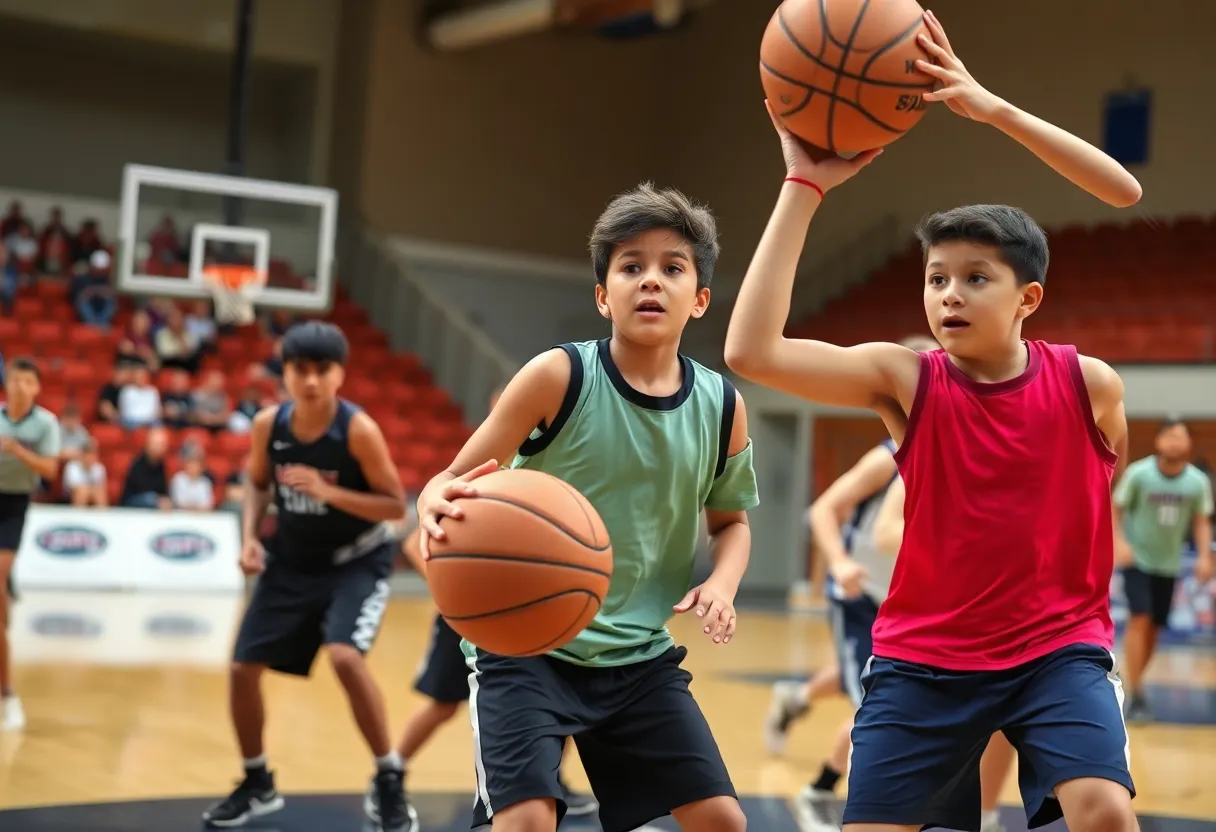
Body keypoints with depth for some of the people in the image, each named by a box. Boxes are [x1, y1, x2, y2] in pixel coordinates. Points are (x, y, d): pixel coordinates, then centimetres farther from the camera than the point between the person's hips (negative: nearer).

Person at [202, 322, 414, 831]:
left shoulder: (359, 430, -23)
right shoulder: (268, 425, -10)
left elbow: (396, 506, -19)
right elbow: (258, 483, 9)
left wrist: (328, 491, -30)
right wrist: (250, 536, -7)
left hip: (357, 560, -5)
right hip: (292, 560, 5)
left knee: (344, 656, -29)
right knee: (243, 669, 4)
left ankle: (390, 782, -12)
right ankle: (258, 784, 26)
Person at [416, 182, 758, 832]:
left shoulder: (722, 407, -2)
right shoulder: (558, 376, -14)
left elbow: (731, 519, 15)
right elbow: (454, 484, -11)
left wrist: (721, 584, -7)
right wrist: (436, 504, -36)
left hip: (639, 655, 4)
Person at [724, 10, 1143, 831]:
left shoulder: (1090, 385, -12)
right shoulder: (903, 379, -12)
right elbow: (751, 352, -24)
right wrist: (804, 186, -25)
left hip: (1059, 649, -1)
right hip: (926, 656, 1)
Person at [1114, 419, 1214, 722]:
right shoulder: (1138, 473, -15)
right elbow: (1116, 509, -7)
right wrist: (1119, 542, -22)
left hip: (1169, 563, 4)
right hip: (1137, 559, -4)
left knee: (1154, 627, 8)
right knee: (1140, 619, -17)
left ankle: (1134, 688, 25)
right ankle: (1135, 695, -15)